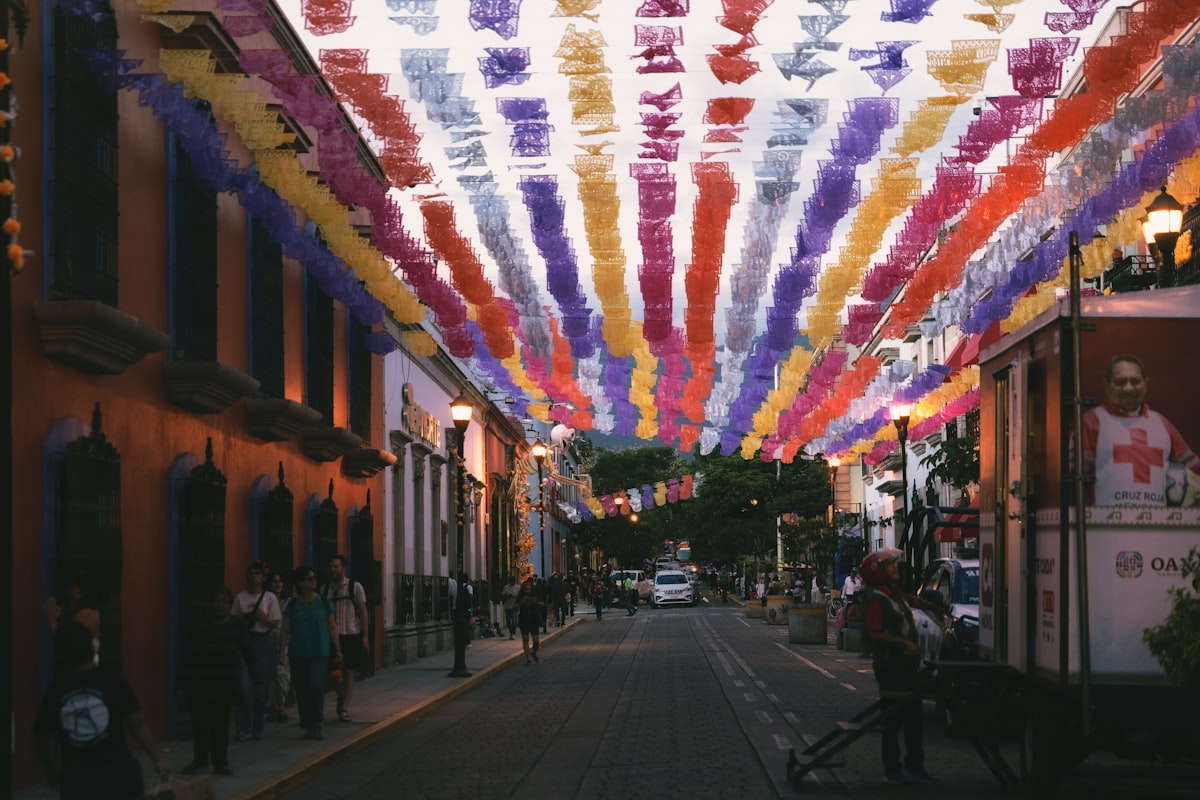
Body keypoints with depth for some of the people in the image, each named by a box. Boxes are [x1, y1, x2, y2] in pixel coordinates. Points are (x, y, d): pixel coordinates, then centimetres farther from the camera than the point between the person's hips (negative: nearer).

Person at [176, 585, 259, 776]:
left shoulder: (237, 626, 0)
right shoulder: (201, 629, -6)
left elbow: (249, 654, 6)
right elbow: (187, 658, -4)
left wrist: (257, 680, 5)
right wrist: (180, 686, -6)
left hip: (226, 688, 1)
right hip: (200, 688, -1)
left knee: (220, 726, 0)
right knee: (200, 724, 4)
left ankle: (220, 762, 12)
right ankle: (199, 759, 23)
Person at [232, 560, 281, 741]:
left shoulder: (270, 598, 3)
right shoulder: (240, 597, 7)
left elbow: (277, 624, 3)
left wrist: (264, 617, -14)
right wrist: (242, 620, -7)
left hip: (262, 641, 0)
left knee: (261, 686, 4)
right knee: (244, 685, -10)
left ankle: (257, 729, 15)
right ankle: (243, 729, -5)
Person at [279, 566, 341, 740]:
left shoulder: (323, 602, 4)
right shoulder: (293, 605, 6)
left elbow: (332, 627, 7)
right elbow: (286, 630, 6)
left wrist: (338, 651, 4)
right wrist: (282, 652, -4)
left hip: (319, 652, -2)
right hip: (298, 653, 2)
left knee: (316, 686, -13)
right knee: (301, 688, 2)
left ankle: (318, 724, -2)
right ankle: (308, 725, 11)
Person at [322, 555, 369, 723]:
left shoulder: (355, 587, 0)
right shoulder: (325, 589, 9)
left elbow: (363, 612, -1)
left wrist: (365, 636, -7)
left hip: (351, 636, -3)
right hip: (332, 637, 3)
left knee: (348, 672, -2)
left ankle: (344, 709, 0)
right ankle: (341, 704, 20)